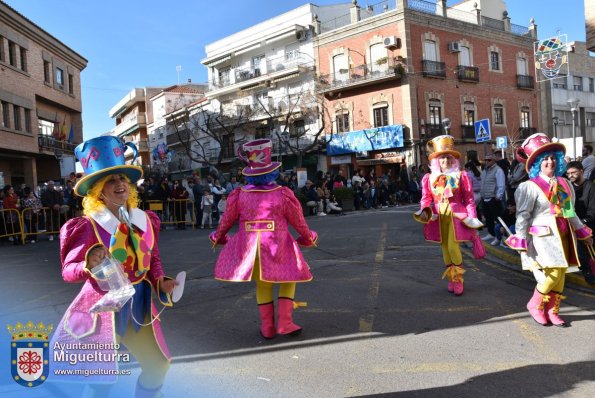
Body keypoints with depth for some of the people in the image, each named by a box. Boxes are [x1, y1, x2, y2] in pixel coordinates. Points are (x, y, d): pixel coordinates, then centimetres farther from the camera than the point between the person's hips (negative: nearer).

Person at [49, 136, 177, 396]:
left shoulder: (146, 220, -1)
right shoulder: (89, 226, -15)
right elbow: (68, 271, -15)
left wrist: (161, 283, -8)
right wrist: (89, 265, -36)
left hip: (138, 306, 5)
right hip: (103, 306, -5)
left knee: (158, 366, 16)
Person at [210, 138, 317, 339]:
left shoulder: (239, 195, -3)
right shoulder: (283, 194, -7)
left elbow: (227, 219, 9)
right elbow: (298, 220, 2)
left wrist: (218, 236, 29)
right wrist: (308, 238, 21)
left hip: (249, 246, 3)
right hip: (277, 246, -2)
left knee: (263, 285, 18)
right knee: (288, 280, 17)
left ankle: (268, 327, 22)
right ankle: (284, 322, 6)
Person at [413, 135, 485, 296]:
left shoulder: (461, 176, 0)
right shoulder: (429, 178, 5)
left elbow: (469, 199, 0)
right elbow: (426, 198, 5)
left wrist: (472, 217, -7)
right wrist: (425, 210, -15)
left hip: (456, 215, -3)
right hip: (439, 217, 3)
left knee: (453, 246, -13)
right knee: (445, 248, 9)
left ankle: (459, 279, 6)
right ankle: (451, 278, 25)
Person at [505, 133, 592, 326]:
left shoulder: (565, 184, 10)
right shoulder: (530, 187, -10)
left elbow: (571, 211, 19)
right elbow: (523, 216, -11)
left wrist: (583, 232, 21)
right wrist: (521, 243, -15)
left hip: (563, 235, 7)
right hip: (544, 236, -7)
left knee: (561, 274, 8)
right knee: (554, 273, -13)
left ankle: (552, 311, 22)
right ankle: (535, 304, 10)